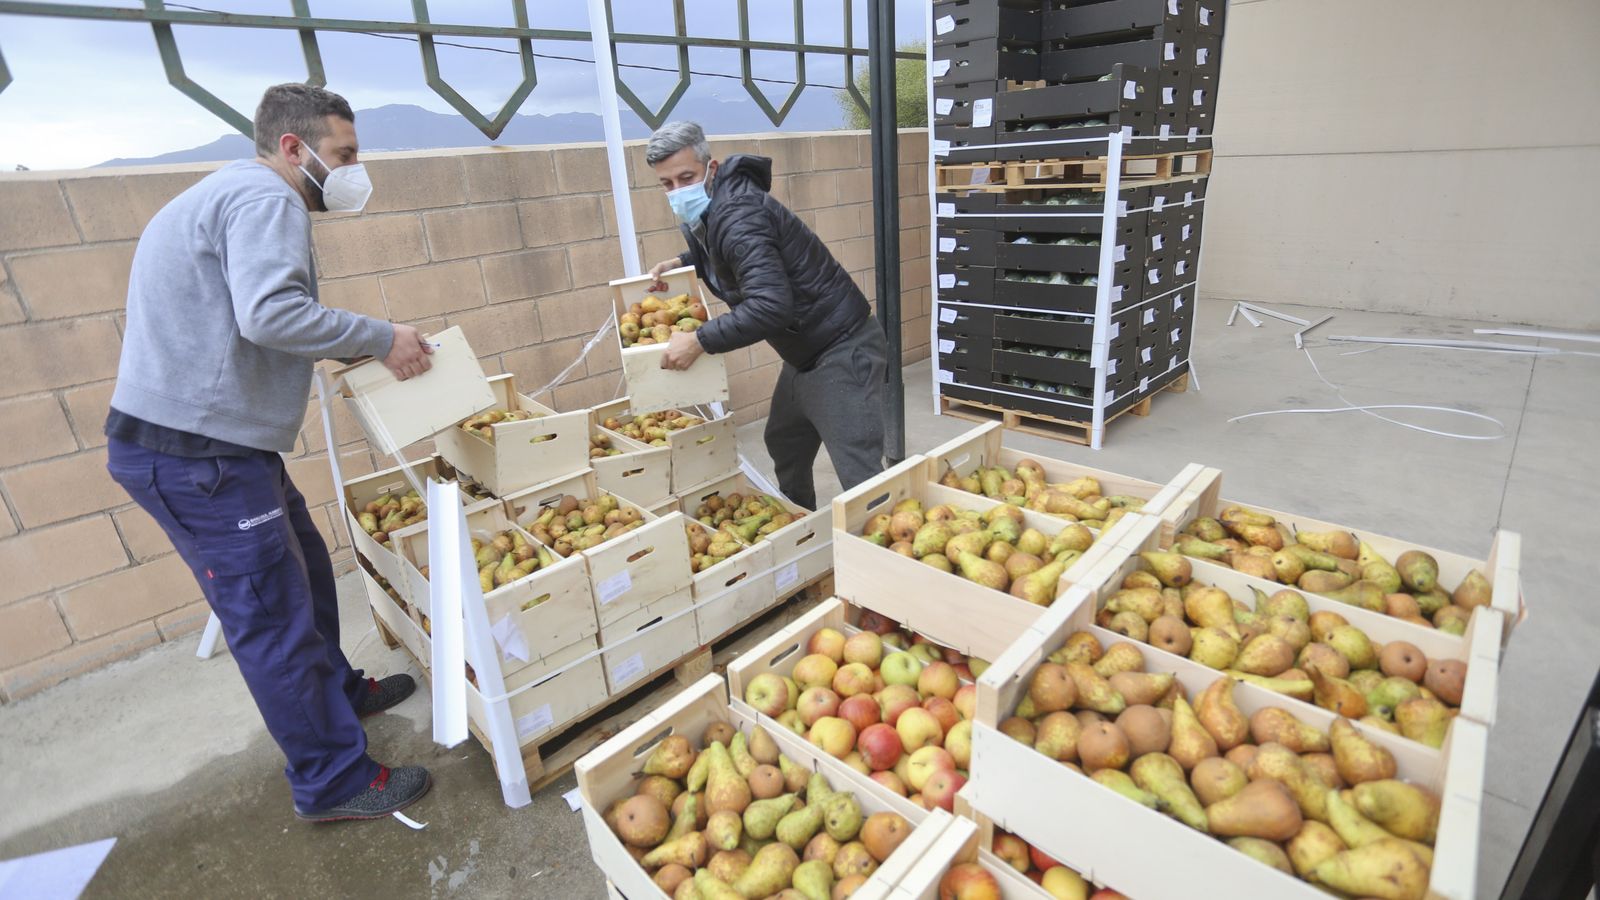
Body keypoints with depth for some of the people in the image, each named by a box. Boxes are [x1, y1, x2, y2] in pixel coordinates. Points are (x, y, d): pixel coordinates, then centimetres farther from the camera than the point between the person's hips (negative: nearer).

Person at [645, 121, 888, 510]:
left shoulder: (737, 214, -23)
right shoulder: (706, 212, 7)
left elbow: (771, 305, -34)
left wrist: (699, 341, -28)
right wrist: (682, 261, 14)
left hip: (842, 351, -11)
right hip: (804, 353, 11)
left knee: (860, 477, -13)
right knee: (784, 446, 24)